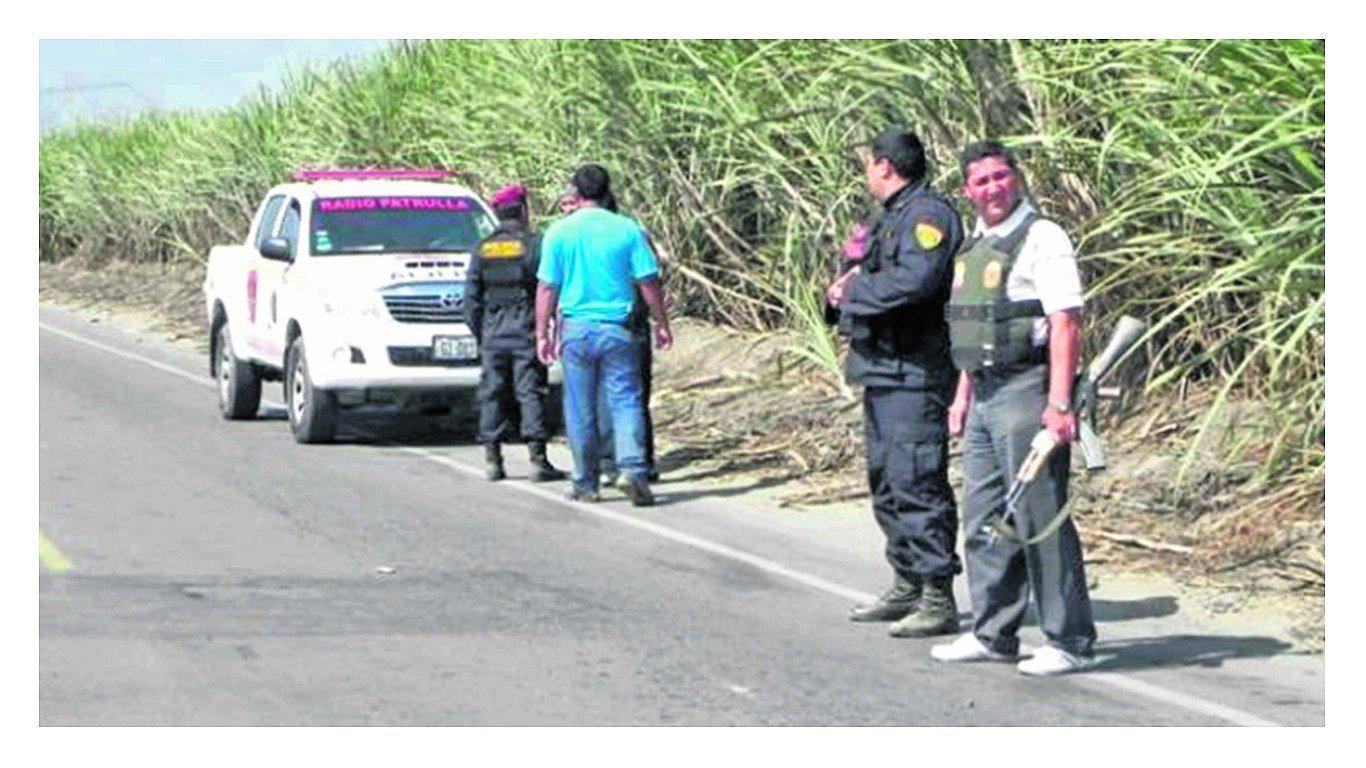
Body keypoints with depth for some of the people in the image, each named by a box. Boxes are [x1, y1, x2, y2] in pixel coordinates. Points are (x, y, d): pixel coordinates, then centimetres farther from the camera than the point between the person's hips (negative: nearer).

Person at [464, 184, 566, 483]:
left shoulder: (482, 249, 8)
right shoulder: (535, 244, -3)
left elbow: (471, 297, 10)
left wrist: (478, 333, 16)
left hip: (493, 334, 3)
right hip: (526, 334, -3)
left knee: (492, 394, 7)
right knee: (531, 394, -3)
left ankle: (492, 459, 5)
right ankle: (538, 459, -6)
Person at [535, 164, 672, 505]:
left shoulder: (560, 232, 0)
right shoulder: (627, 229, -1)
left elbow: (547, 288, 0)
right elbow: (649, 282, 0)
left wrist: (542, 333, 7)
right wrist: (662, 324, 10)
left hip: (577, 327, 0)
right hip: (618, 328, 0)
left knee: (580, 409, 8)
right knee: (625, 401, 1)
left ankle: (585, 483, 13)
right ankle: (634, 470, -17)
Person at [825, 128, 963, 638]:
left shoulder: (929, 214, -12)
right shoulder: (892, 217, 21)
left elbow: (915, 281, -26)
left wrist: (852, 291, -14)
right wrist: (856, 265, 3)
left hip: (914, 372, -11)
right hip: (882, 370, 11)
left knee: (917, 484, -11)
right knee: (887, 482, 16)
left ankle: (938, 600, -9)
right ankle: (907, 587, 25)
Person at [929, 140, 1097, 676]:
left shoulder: (1042, 238, -10)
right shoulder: (975, 245, 17)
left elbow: (1066, 324, -17)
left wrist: (1059, 403, -24)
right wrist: (963, 396, 22)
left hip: (1029, 392, -9)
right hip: (986, 397, 9)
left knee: (1041, 520, -7)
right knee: (984, 520, 12)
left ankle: (1070, 642, -1)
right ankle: (992, 635, 21)